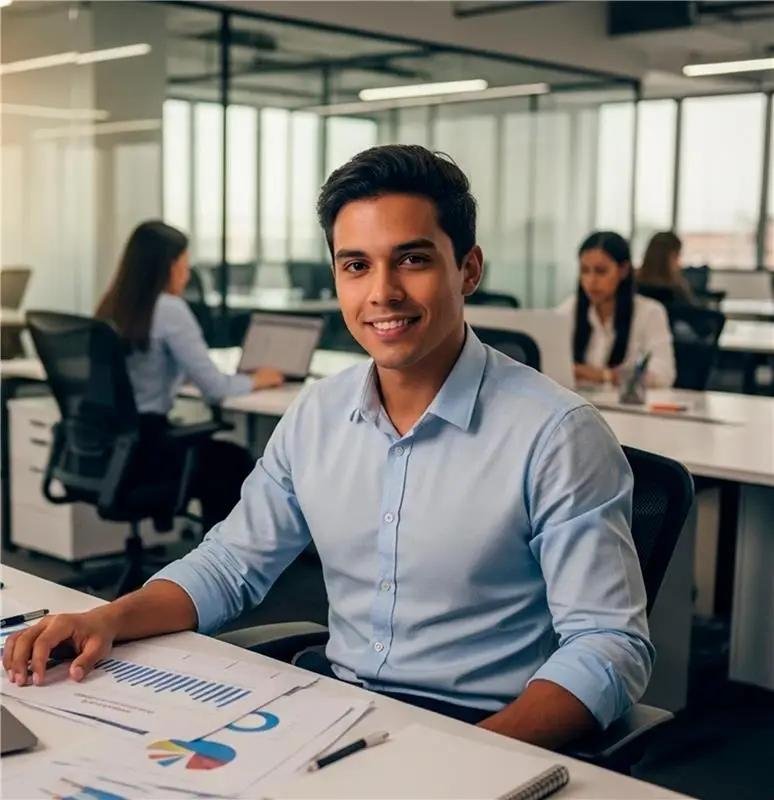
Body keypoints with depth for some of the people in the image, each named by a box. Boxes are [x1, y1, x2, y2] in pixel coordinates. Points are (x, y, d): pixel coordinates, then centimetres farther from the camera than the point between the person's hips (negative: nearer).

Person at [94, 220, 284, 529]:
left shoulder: (112, 306, 8)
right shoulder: (168, 309, -15)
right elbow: (214, 387, -13)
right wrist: (255, 380, 6)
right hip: (143, 444, -8)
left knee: (218, 456, 28)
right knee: (238, 462, 17)